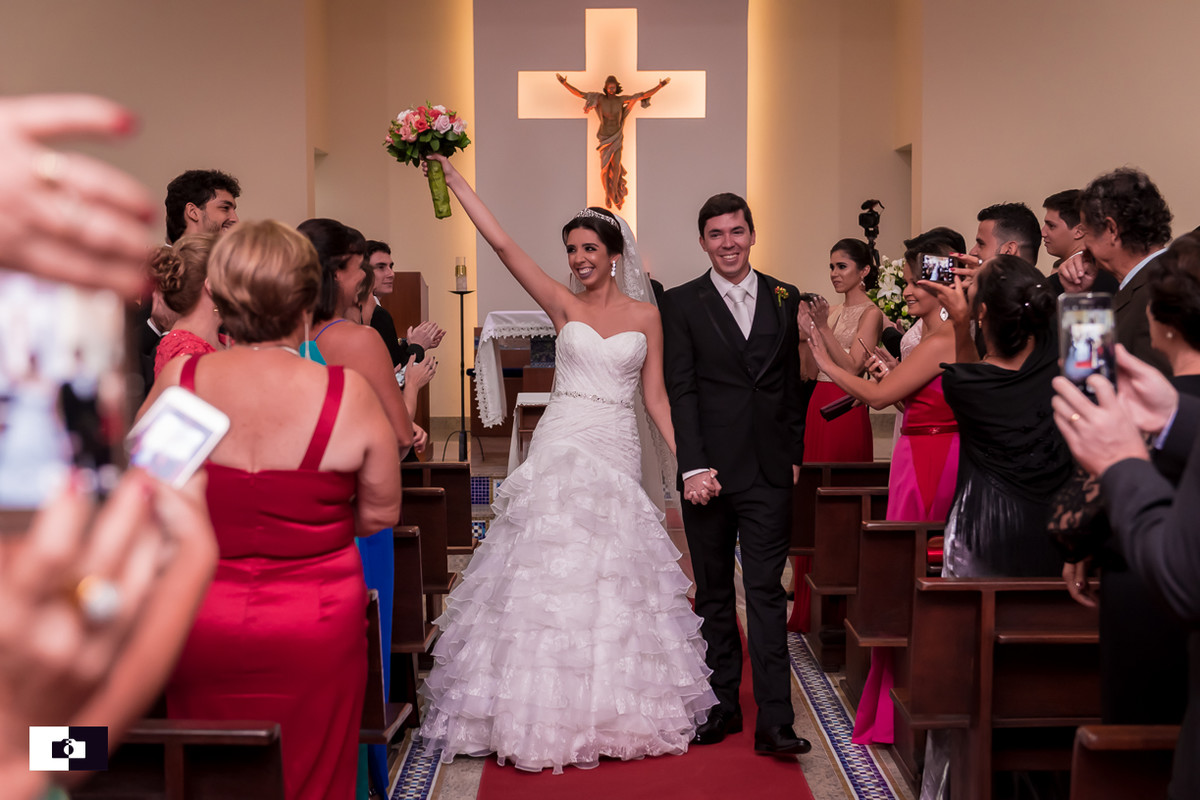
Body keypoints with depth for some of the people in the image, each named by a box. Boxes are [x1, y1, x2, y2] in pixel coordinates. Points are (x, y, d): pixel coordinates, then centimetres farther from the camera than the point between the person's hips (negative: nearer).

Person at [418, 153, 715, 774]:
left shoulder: (645, 315, 8)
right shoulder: (562, 304, 5)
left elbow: (655, 397, 8)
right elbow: (501, 243, -3)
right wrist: (452, 176, -8)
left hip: (617, 455, 1)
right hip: (561, 447, -1)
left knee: (613, 579, 4)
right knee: (549, 577, -3)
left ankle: (615, 709, 17)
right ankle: (548, 714, 6)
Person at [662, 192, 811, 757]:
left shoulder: (784, 298, 9)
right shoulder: (683, 303, 2)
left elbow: (793, 385, 12)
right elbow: (680, 390, -4)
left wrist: (794, 456, 8)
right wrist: (694, 467, -12)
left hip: (770, 472, 1)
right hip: (709, 471, 0)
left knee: (767, 593, -2)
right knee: (713, 593, 10)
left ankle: (774, 721, -3)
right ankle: (723, 705, 20)